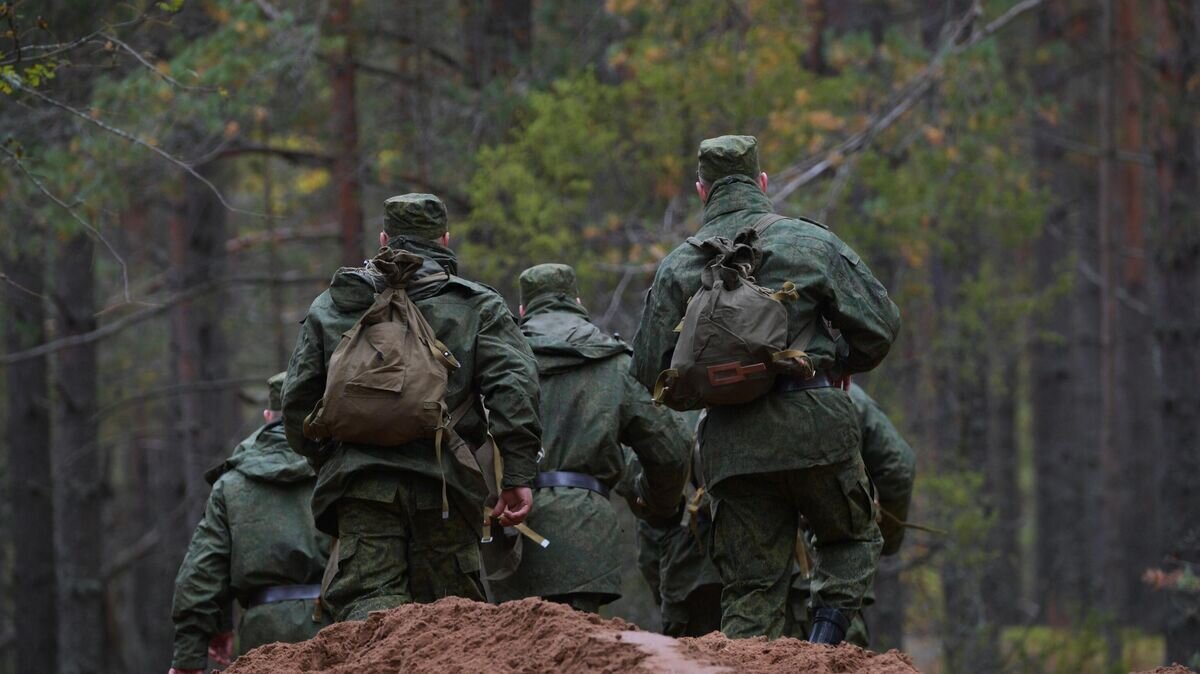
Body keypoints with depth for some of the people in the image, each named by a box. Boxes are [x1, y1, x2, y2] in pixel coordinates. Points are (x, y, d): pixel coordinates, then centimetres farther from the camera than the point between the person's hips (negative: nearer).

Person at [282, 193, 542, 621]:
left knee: (366, 603, -6)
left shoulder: (331, 306, 15)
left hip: (360, 485, 1)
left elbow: (298, 398, 15)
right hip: (443, 486, -1)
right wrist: (518, 474, -5)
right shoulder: (477, 305, 9)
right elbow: (513, 385, -3)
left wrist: (325, 461, 28)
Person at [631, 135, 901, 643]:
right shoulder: (811, 243, 3)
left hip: (733, 443, 2)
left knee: (750, 587, 6)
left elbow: (649, 367, 6)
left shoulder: (679, 266, 8)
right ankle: (828, 634, -1)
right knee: (854, 536, 20)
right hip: (813, 428, -2)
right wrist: (840, 366, 22)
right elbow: (880, 325, 2)